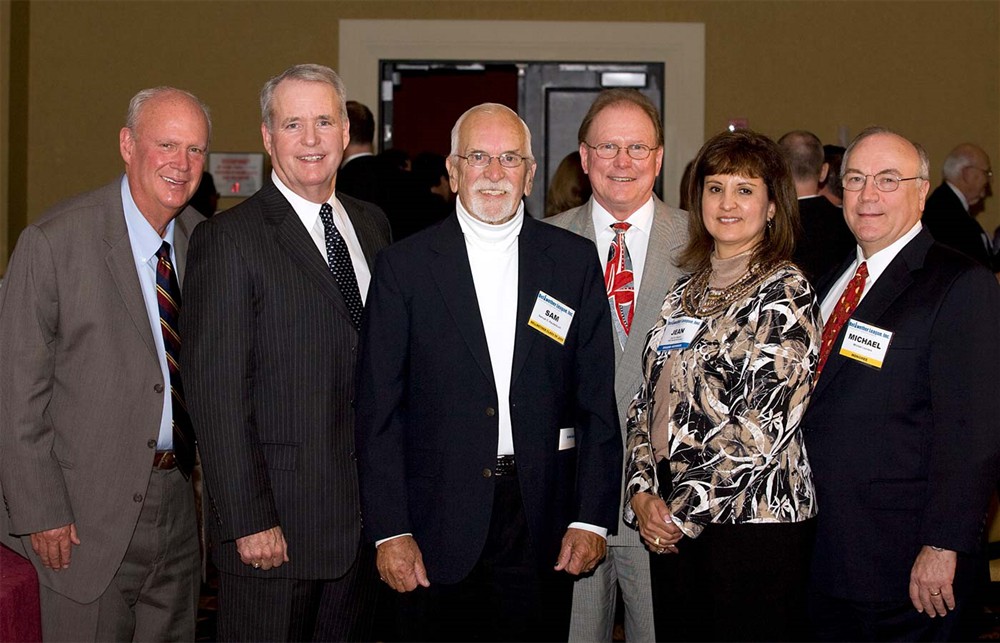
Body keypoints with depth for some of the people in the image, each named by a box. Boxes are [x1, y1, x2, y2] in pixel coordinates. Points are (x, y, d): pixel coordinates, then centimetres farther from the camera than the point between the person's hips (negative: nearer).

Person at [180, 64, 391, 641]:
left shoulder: (373, 224, 11)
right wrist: (248, 521, -17)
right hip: (274, 524, -6)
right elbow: (218, 393, -13)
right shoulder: (229, 238, -9)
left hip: (365, 515, 6)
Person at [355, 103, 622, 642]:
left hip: (542, 528, 2)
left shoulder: (575, 261, 5)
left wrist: (592, 518, -2)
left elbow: (599, 400, 4)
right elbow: (378, 410, -2)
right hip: (438, 531, -1)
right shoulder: (404, 266, 0)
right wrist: (390, 531, -7)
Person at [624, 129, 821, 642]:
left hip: (755, 520, -6)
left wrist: (685, 512, -13)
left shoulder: (785, 292, -8)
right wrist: (643, 493, -4)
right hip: (671, 523, 6)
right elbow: (647, 402, 11)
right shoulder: (686, 292, 13)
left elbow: (765, 425, -15)